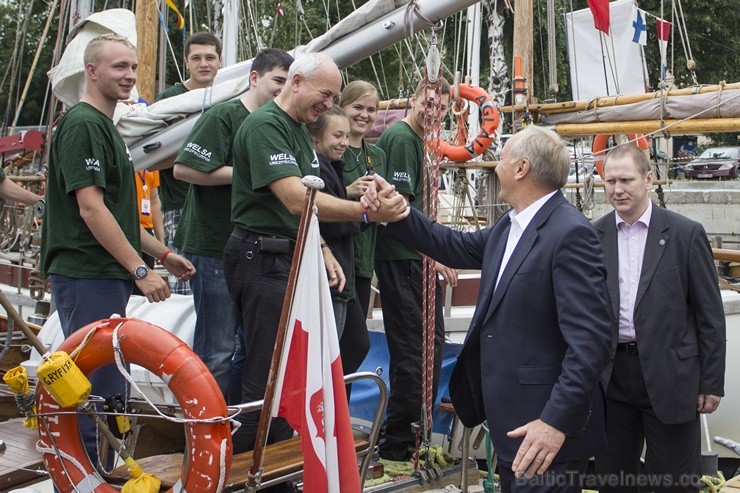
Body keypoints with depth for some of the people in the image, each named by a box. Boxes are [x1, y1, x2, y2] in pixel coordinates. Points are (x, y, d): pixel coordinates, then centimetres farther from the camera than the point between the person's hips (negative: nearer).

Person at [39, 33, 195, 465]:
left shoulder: (106, 126, 18)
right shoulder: (82, 124, -12)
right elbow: (90, 207, -20)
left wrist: (164, 253, 20)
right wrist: (140, 269, -20)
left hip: (107, 275, 10)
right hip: (87, 277, -10)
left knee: (110, 383, 15)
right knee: (99, 386, -6)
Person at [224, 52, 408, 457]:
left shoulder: (299, 128, 17)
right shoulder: (265, 125, -15)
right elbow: (295, 199, -28)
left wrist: (322, 252, 15)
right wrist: (367, 213, -33)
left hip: (291, 257, 10)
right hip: (263, 259, -10)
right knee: (267, 377, -8)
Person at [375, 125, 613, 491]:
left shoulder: (570, 234, -20)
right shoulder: (510, 225, 9)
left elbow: (590, 340, -25)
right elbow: (458, 248, 23)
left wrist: (557, 422, -29)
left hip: (545, 427, -9)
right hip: (510, 419, 9)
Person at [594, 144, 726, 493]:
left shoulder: (685, 234, -5)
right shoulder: (593, 237, 2)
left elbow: (710, 314, -2)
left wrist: (712, 383, -3)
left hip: (670, 376, -2)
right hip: (611, 375, 3)